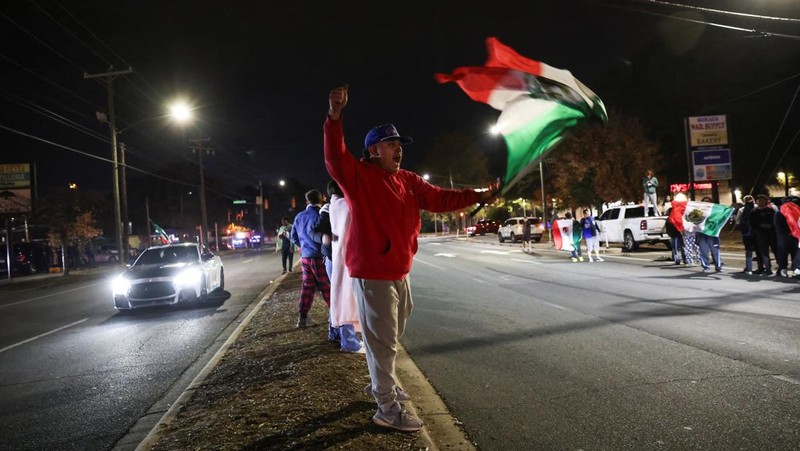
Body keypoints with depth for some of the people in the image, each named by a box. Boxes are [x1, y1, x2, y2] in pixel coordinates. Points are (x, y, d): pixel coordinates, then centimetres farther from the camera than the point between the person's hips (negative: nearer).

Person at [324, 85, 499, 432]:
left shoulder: (408, 181, 10)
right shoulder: (359, 176, -10)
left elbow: (439, 199, 8)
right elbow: (335, 159, -28)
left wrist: (479, 197, -1)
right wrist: (334, 117, -40)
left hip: (399, 272, 8)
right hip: (372, 273, -8)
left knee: (390, 337, 22)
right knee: (382, 340, -1)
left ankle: (381, 384, 42)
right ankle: (387, 408, 10)